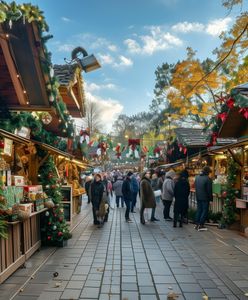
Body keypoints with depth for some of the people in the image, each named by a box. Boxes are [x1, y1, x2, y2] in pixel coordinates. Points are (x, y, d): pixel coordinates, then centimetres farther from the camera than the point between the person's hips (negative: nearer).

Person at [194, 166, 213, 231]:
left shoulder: (197, 177, 6)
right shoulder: (208, 179, -17)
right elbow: (209, 190, -14)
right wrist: (211, 198, -4)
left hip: (198, 197, 7)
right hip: (205, 198, -7)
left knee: (199, 210, 16)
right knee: (205, 211, 2)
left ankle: (197, 224, 19)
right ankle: (201, 225, 1)